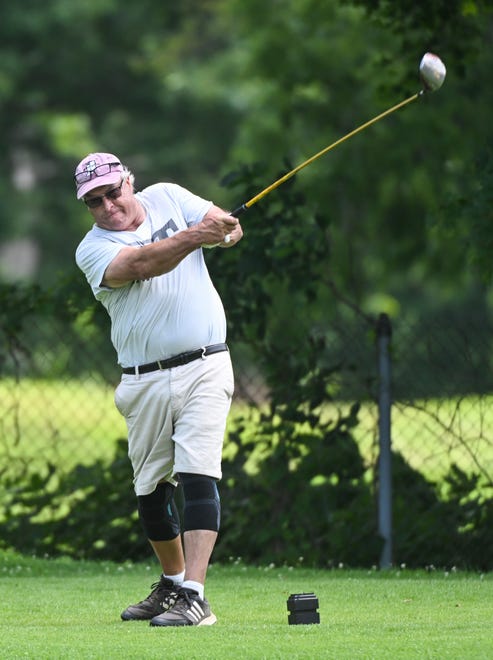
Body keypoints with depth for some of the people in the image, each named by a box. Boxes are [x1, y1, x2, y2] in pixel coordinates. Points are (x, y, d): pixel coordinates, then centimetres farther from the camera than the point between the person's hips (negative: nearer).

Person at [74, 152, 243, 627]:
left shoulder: (166, 197, 7)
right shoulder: (93, 250, -2)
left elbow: (230, 227, 6)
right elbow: (141, 264, -22)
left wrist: (222, 230, -19)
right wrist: (191, 236, -39)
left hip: (204, 369, -1)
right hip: (144, 383, 2)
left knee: (198, 476, -16)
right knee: (151, 489, 11)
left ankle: (194, 596, -22)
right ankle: (172, 581, 34)